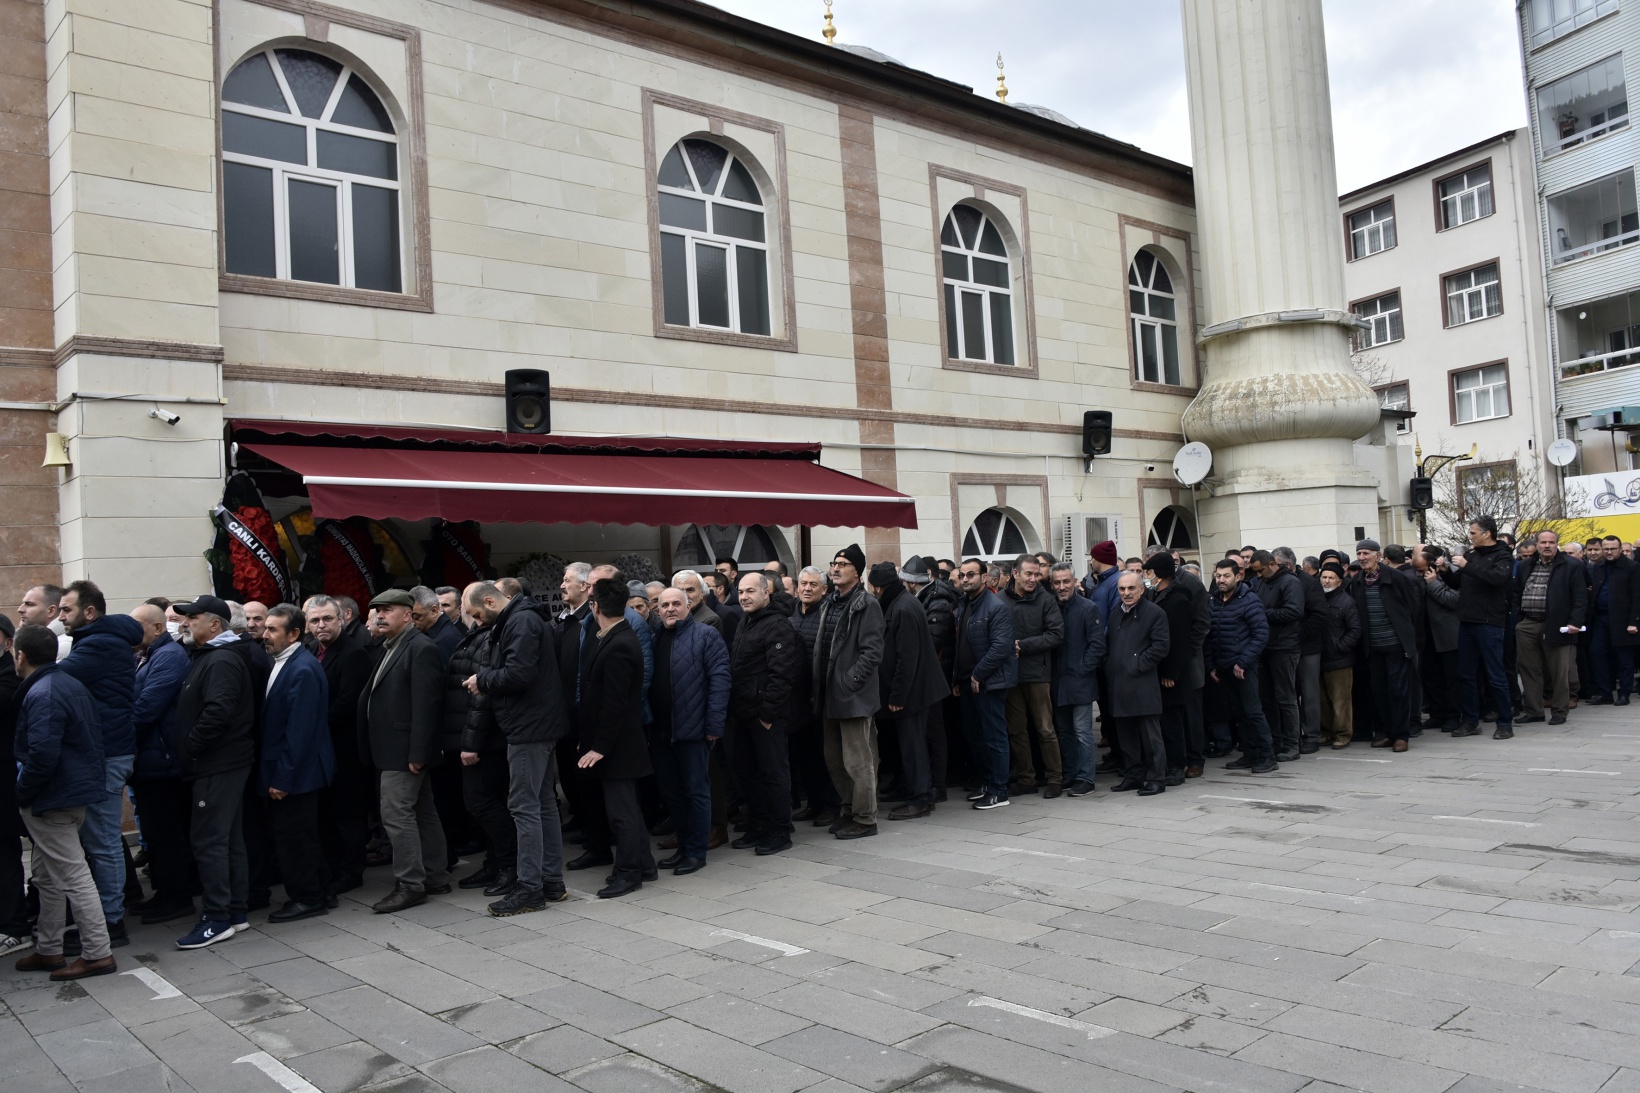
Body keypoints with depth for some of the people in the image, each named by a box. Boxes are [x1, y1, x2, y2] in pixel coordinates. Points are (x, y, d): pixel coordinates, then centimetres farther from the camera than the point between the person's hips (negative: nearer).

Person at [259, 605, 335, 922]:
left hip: (295, 772, -10)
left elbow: (299, 730, -22)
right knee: (292, 835, 16)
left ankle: (307, 898, 12)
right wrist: (277, 774, 12)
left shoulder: (302, 670, -20)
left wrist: (283, 777, -20)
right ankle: (315, 893, 27)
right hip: (282, 770, 10)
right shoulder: (282, 663, 9)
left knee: (293, 836, -1)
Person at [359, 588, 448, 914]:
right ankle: (435, 877, 20)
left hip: (404, 750, -10)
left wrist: (416, 753, -23)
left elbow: (425, 705, -20)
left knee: (396, 814, -8)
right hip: (394, 750, 10)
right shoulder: (390, 649, 16)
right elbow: (379, 699, 16)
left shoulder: (422, 649, -13)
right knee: (423, 813, 13)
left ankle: (410, 884, 0)